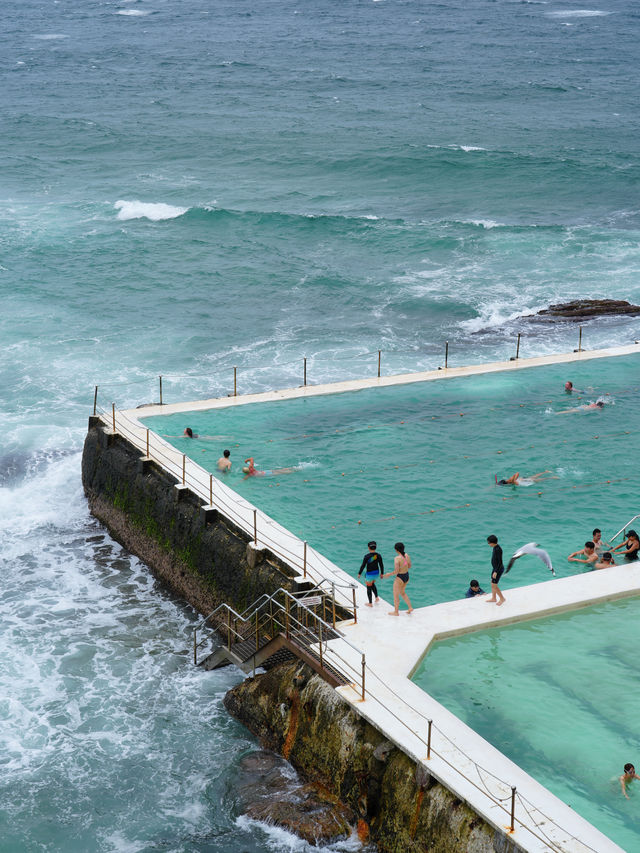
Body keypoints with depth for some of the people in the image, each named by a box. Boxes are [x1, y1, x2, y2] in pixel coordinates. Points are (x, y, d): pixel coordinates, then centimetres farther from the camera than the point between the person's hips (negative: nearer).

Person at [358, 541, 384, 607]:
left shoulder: (367, 556, -20)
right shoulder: (378, 555, -7)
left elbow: (363, 566, -14)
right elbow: (381, 565, 0)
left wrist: (359, 573, -1)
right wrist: (382, 573, 14)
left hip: (369, 574, -5)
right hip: (376, 573, 5)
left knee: (369, 588, 12)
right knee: (372, 584, 32)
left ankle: (370, 603, 21)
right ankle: (377, 597, 25)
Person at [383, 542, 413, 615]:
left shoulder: (397, 558, -27)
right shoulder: (407, 555, -5)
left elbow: (396, 571, -25)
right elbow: (409, 566, 7)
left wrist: (389, 574, -8)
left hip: (400, 578, -7)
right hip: (407, 576, 7)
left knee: (396, 595, 14)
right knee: (402, 592, 30)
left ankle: (396, 612, 28)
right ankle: (410, 608, 29)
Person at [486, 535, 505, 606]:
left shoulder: (498, 549, -27)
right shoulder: (495, 547, 2)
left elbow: (500, 562, -25)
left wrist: (495, 572, -24)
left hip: (498, 569, -9)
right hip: (495, 568, 9)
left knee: (494, 585, -1)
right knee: (492, 584, 18)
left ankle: (502, 598, 14)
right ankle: (494, 598, 31)